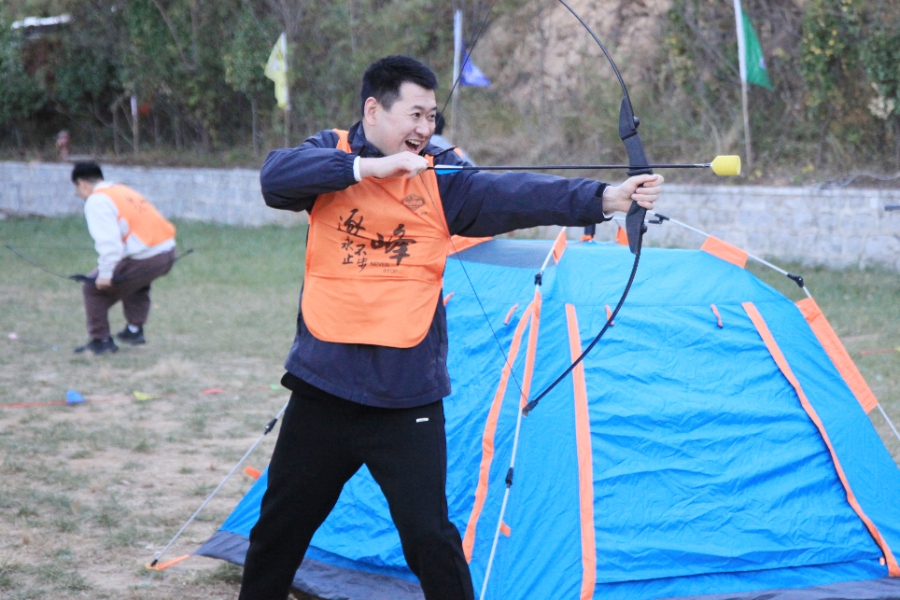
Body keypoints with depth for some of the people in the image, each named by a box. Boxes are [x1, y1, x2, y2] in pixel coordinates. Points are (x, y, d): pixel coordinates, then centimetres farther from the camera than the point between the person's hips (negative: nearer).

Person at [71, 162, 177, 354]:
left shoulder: (97, 201, -4)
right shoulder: (123, 191, 23)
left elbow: (108, 240, -16)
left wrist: (105, 273, -15)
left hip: (145, 258, -9)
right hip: (168, 251, 9)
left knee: (94, 289, 5)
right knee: (136, 284, 39)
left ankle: (100, 340, 10)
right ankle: (135, 330, 42)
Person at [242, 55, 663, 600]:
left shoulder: (442, 178, -2)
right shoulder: (331, 156, 0)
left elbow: (516, 194, -17)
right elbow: (275, 177, -20)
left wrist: (603, 198, -32)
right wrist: (367, 167, -28)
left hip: (407, 396, -1)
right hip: (323, 388, 2)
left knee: (428, 534, -5)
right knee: (281, 525, 16)